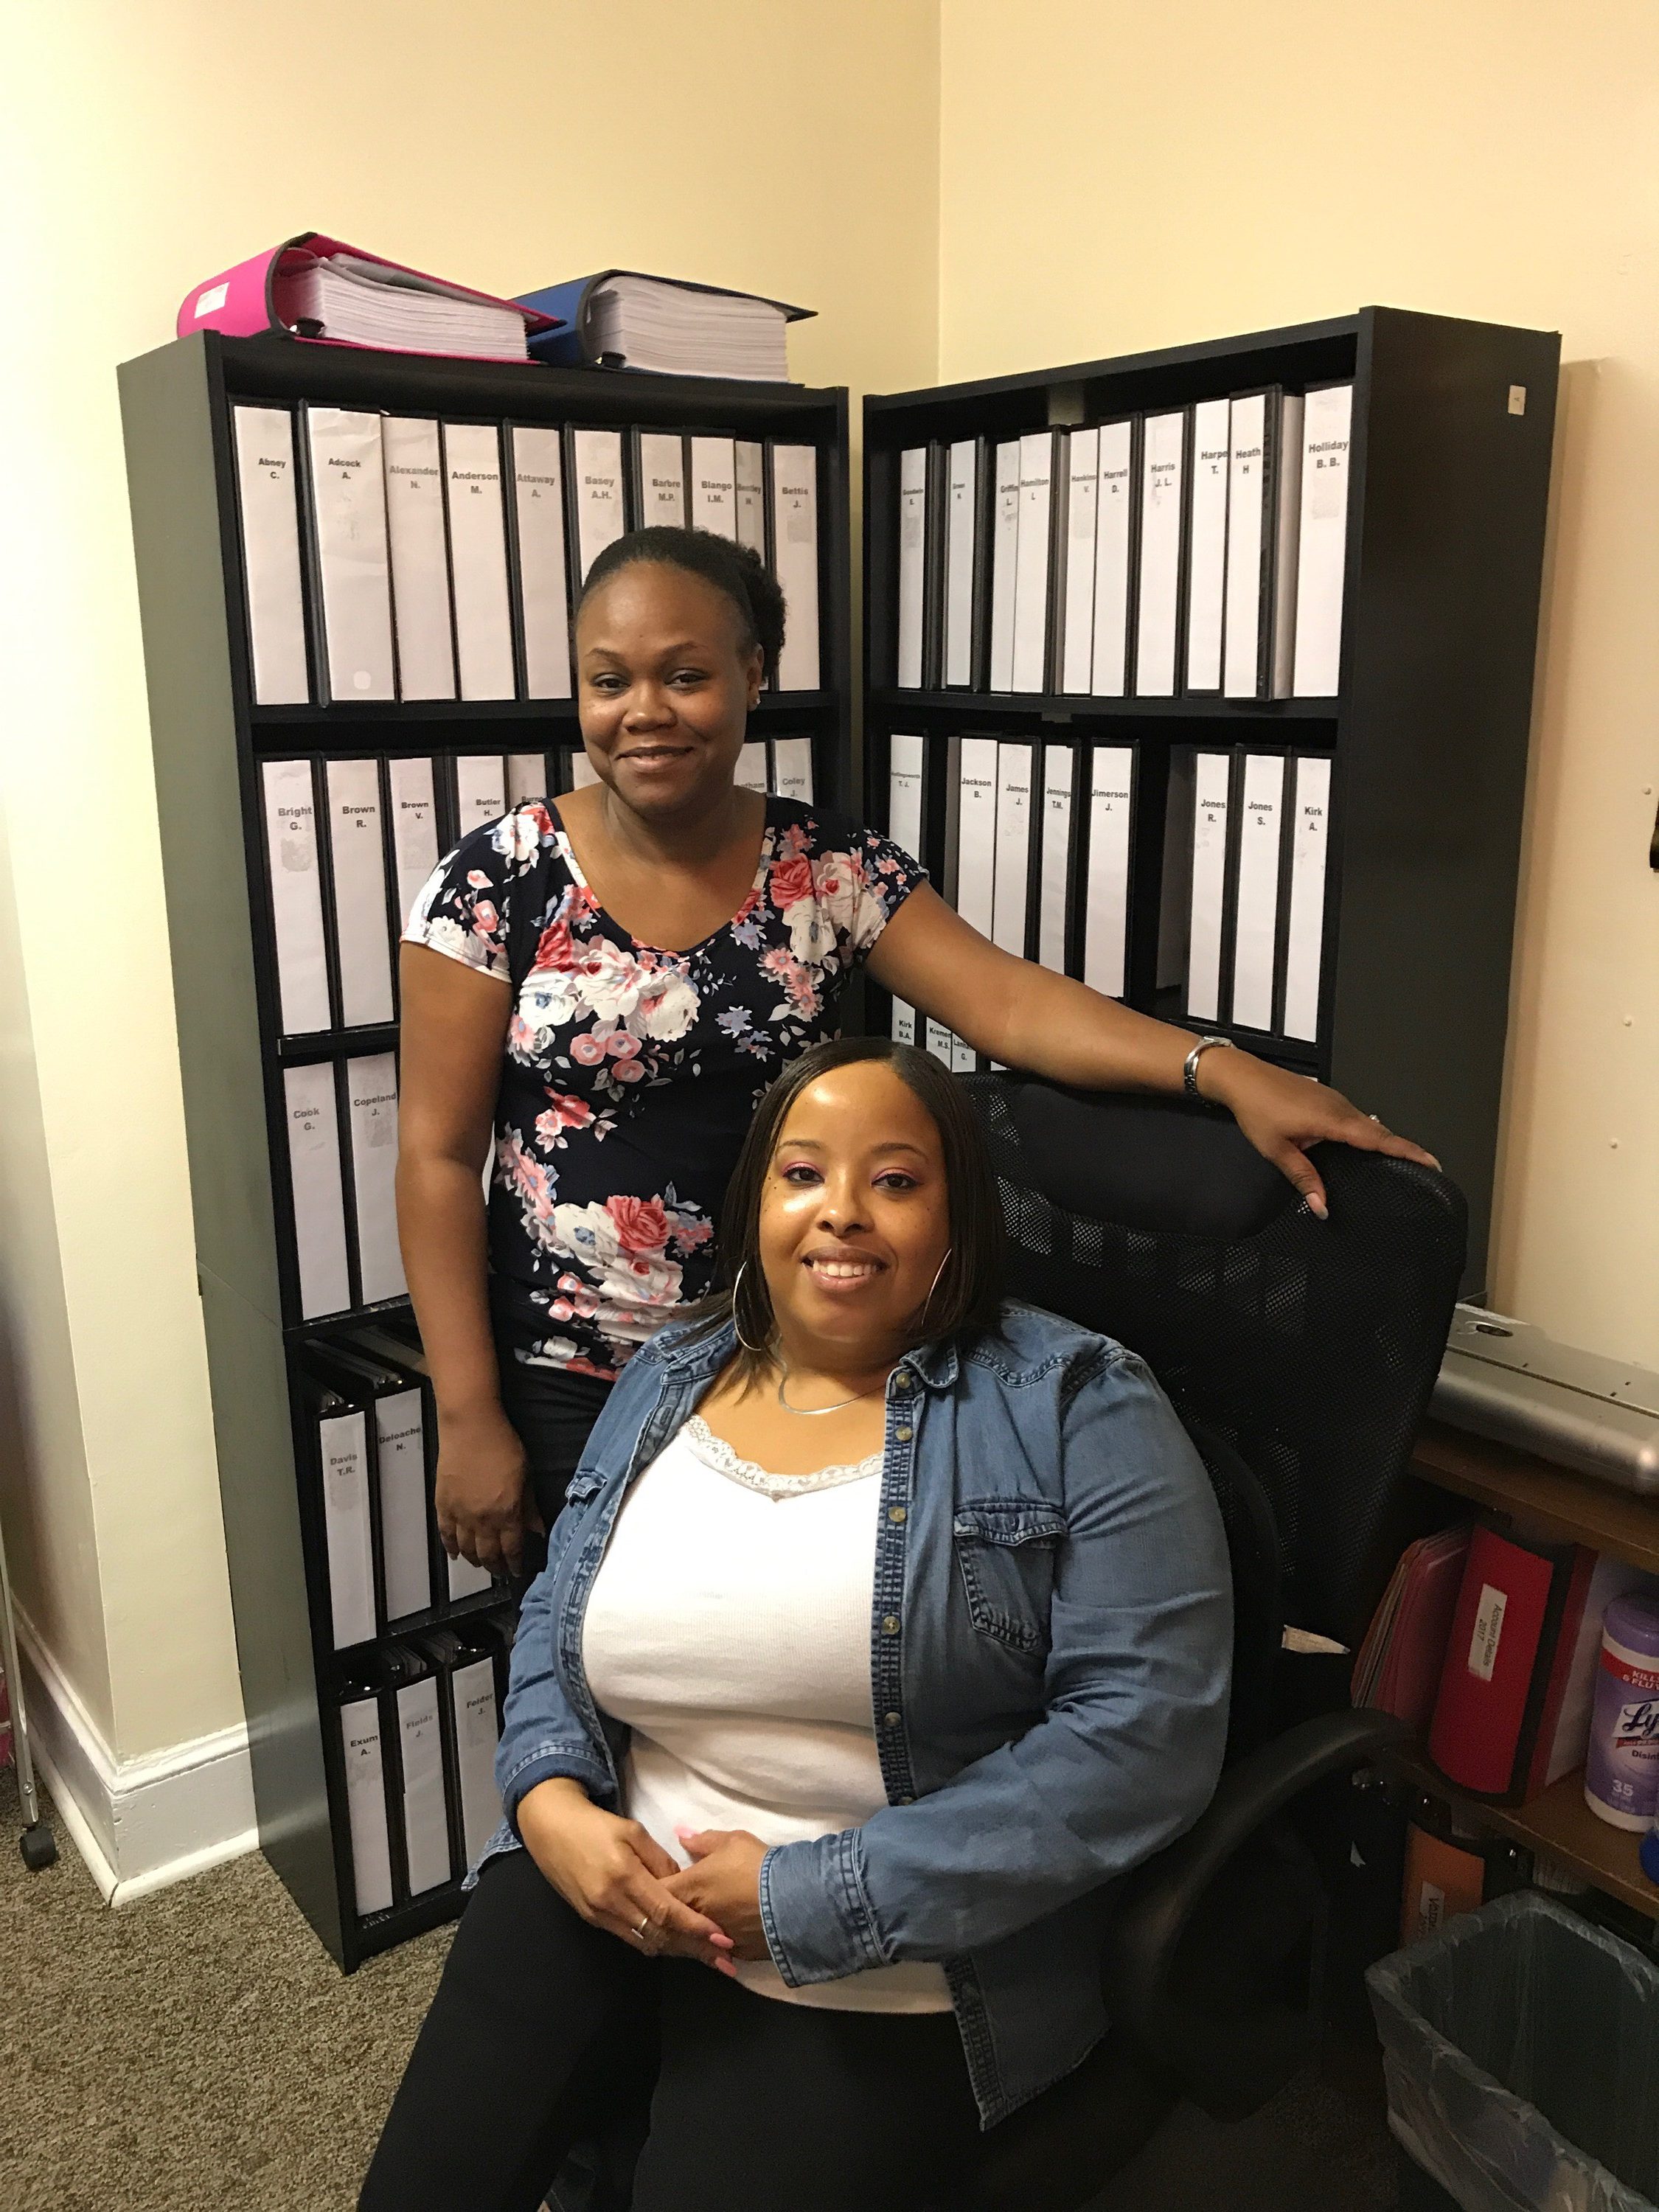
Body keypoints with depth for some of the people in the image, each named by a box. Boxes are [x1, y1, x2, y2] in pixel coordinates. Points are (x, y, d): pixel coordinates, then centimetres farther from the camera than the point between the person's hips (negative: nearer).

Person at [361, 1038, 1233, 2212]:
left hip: (884, 1968, -3)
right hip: (606, 1884, 4)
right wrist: (551, 1804, -7)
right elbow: (558, 1612, 15)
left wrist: (814, 1897, -19)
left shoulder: (1075, 1409, -11)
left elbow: (1147, 1730, -17)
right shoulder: (666, 1378, 6)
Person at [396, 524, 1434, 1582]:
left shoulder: (832, 868, -5)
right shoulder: (501, 880, -10)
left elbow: (1005, 1000, -15)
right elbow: (440, 1152, -9)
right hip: (566, 1384, -1)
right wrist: (469, 1417, -11)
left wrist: (1226, 1071, -31)